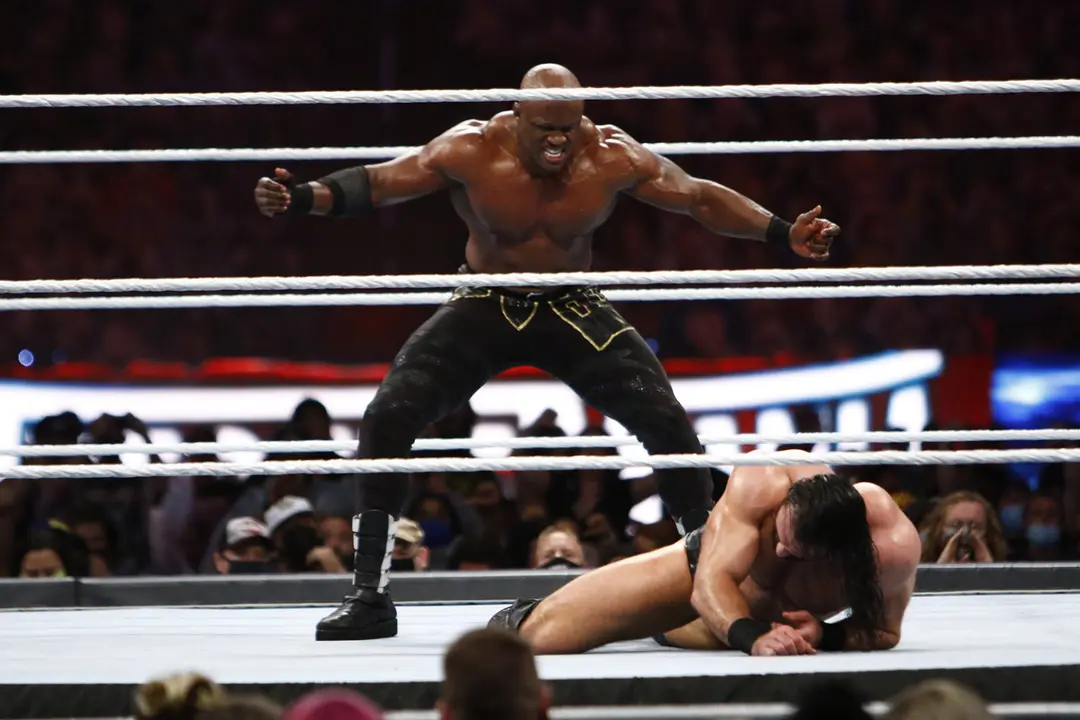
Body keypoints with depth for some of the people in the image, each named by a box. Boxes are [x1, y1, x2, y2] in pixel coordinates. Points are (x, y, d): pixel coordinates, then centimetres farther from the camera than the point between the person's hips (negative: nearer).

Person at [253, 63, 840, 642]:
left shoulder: (611, 157, -17)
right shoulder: (473, 151, -20)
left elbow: (697, 197, -10)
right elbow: (379, 181, -21)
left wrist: (783, 234, -19)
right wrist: (302, 198, -37)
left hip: (572, 310, 1)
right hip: (484, 309, -1)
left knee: (666, 422, -13)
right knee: (388, 418, -17)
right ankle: (369, 597, -9)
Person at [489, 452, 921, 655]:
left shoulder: (893, 546, -43)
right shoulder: (763, 484, -44)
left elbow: (883, 632, -24)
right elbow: (711, 582, -44)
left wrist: (824, 636, -43)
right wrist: (753, 638, -62)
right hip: (714, 558, -2)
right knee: (541, 634, -10)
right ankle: (519, 619, 26)